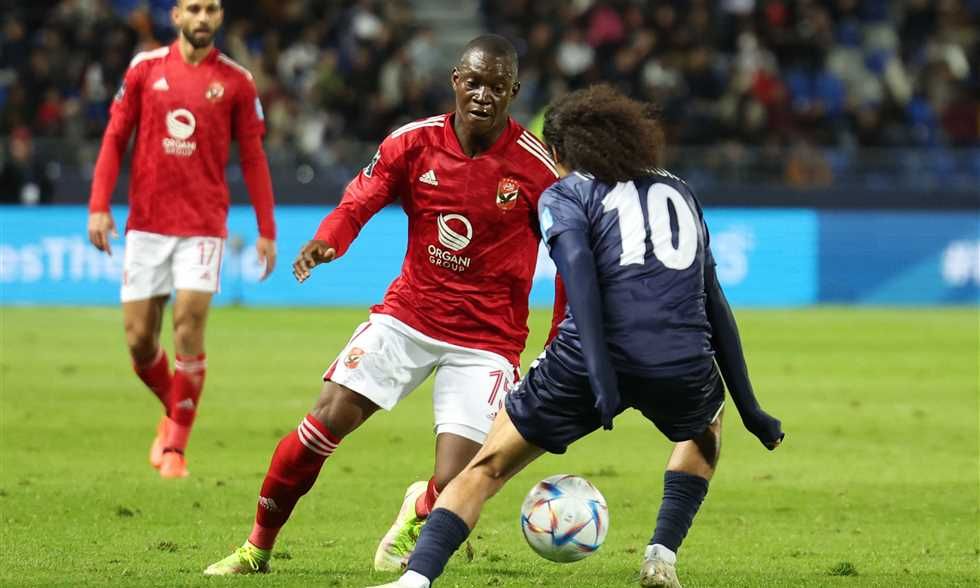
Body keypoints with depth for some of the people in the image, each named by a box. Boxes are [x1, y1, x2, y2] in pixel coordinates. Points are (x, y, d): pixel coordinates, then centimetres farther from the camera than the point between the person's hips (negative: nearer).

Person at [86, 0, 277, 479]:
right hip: (147, 222, 2)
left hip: (203, 227, -2)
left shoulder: (235, 81, 2)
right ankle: (172, 414, 29)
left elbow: (252, 157, 5)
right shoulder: (146, 68, 5)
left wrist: (266, 230, 2)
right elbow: (115, 138, 7)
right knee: (139, 340, 1)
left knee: (189, 328, -13)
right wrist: (99, 206, -3)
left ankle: (176, 446, -2)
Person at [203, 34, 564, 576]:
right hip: (408, 313, 2)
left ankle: (417, 513, 27)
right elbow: (356, 205, -2)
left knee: (450, 489, -14)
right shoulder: (415, 142, -5)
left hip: (487, 338, -2)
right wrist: (325, 240, -26)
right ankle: (258, 547, 5)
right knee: (328, 418, -14)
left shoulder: (535, 166, -11)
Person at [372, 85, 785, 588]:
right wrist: (748, 408, 26)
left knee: (484, 470, 11)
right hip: (682, 366, 3)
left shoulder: (564, 194, 14)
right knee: (705, 430, 39)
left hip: (591, 360, -3)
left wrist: (599, 372, -18)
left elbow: (579, 269, -8)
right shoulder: (679, 191, 28)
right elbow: (715, 305, 25)